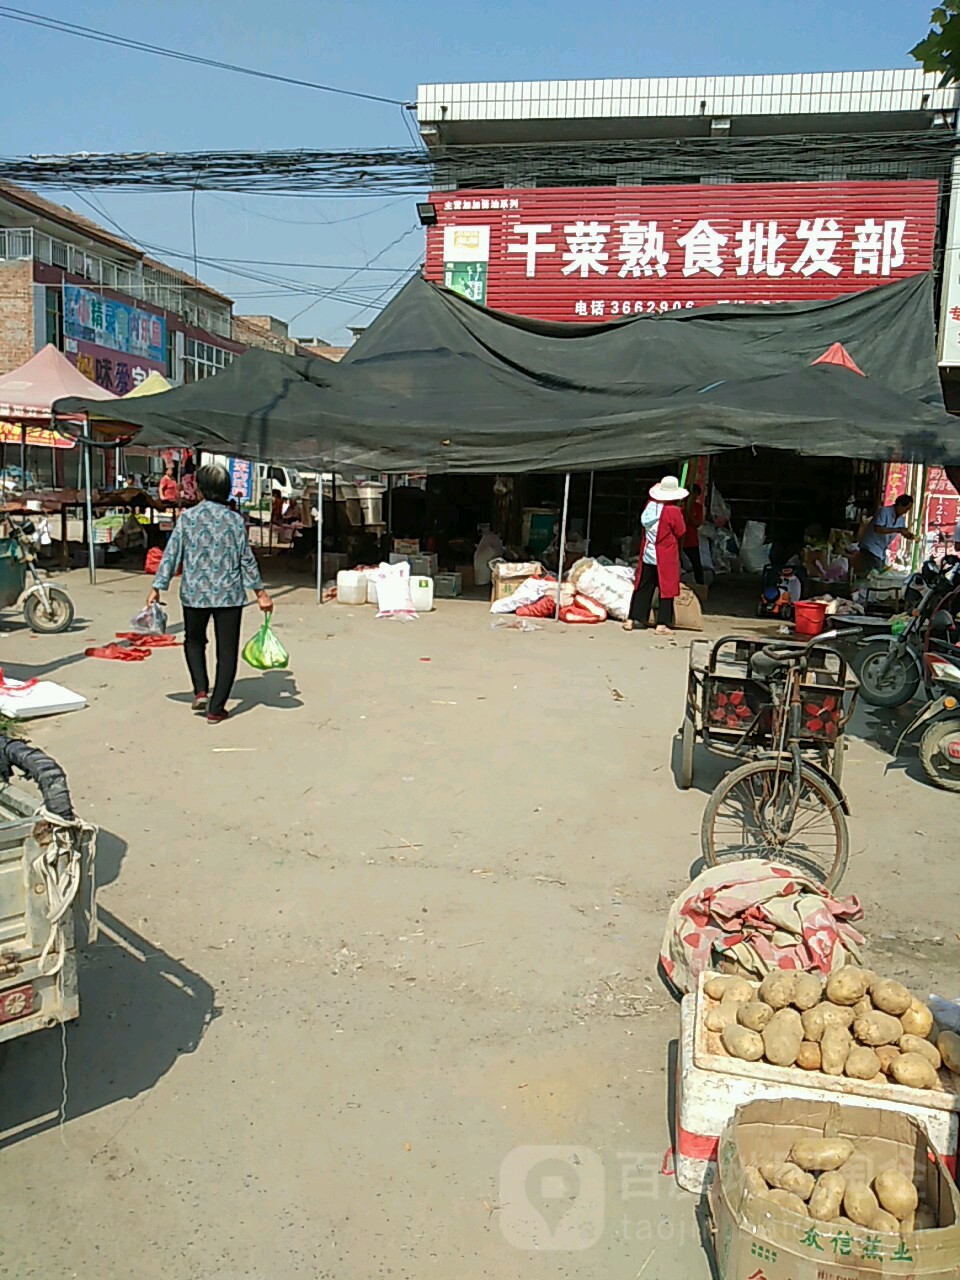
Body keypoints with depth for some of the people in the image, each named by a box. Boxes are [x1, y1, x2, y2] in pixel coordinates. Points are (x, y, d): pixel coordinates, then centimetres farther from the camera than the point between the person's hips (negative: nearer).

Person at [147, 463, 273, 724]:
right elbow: (247, 559, -2)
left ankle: (200, 691, 8)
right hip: (228, 594, -1)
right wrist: (260, 593, 5)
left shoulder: (187, 517, -3)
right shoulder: (234, 520, -4)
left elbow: (171, 555, -3)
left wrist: (156, 588, 5)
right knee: (227, 651, 7)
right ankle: (216, 709, 7)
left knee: (194, 641, 25)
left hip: (194, 593, 1)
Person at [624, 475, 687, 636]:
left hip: (648, 554, 5)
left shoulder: (650, 504, 0)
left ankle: (632, 619, 12)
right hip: (666, 557, -5)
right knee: (666, 589, 3)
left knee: (643, 587, 11)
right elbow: (680, 533, -7)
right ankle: (662, 624, 1)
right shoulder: (674, 510, -15)